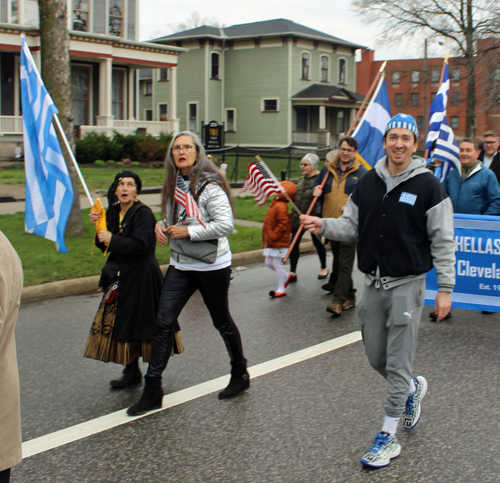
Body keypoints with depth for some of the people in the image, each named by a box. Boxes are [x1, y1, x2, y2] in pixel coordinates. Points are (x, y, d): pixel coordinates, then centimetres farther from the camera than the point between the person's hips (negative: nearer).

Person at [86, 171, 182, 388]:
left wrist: (112, 239, -17)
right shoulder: (113, 212, 9)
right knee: (121, 324, 10)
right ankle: (131, 372, 23)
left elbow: (140, 246, -23)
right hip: (120, 277, 8)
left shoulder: (143, 213, -14)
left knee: (141, 325, -2)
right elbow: (106, 246, 11)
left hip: (141, 278, -8)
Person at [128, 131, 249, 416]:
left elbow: (226, 225, -22)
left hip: (212, 265, -6)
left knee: (222, 322, 10)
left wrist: (188, 232, -22)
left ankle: (240, 375, 32)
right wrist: (162, 226, 0)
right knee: (164, 323, -2)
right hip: (181, 264, 7)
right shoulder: (174, 184, 8)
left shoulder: (209, 185, -15)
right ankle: (152, 390, 4)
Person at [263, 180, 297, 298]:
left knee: (276, 263, -2)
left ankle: (281, 289, 10)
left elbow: (283, 225, -25)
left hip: (279, 243, -10)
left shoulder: (281, 207, -21)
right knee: (269, 263, 16)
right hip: (271, 242, 10)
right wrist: (266, 239, 18)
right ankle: (286, 276, 35)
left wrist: (273, 236, -19)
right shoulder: (275, 203, 11)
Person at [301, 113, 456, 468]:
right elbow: (352, 226, 12)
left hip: (407, 285, -5)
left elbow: (443, 241, -6)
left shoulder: (428, 186, -7)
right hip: (373, 284, 5)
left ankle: (388, 438, 10)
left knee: (397, 365, -1)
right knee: (376, 357, 13)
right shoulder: (368, 183, 6)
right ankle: (414, 388, 43)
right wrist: (324, 225, -8)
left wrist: (445, 288, -9)